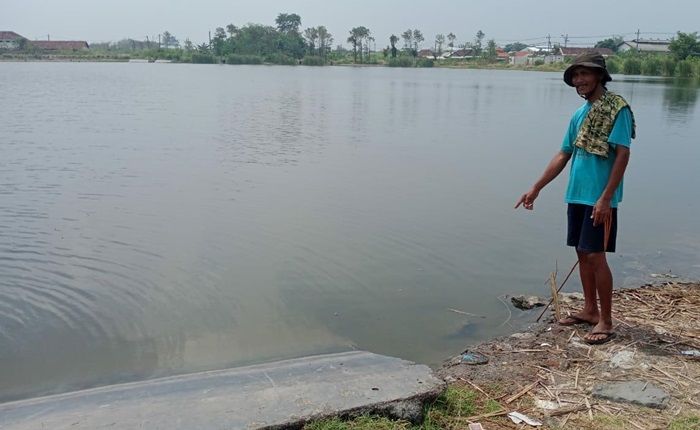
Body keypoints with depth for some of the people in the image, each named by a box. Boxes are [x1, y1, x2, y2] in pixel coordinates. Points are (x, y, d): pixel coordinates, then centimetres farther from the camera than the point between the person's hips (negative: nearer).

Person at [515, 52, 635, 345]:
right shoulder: (579, 115, 13)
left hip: (599, 199, -7)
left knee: (595, 256, -6)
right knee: (582, 254, 13)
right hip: (576, 196, 8)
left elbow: (623, 155, -15)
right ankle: (590, 310, 26)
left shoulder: (617, 109, -10)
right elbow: (563, 156, 17)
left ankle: (606, 322, 5)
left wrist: (605, 198, -21)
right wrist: (535, 189, 15)